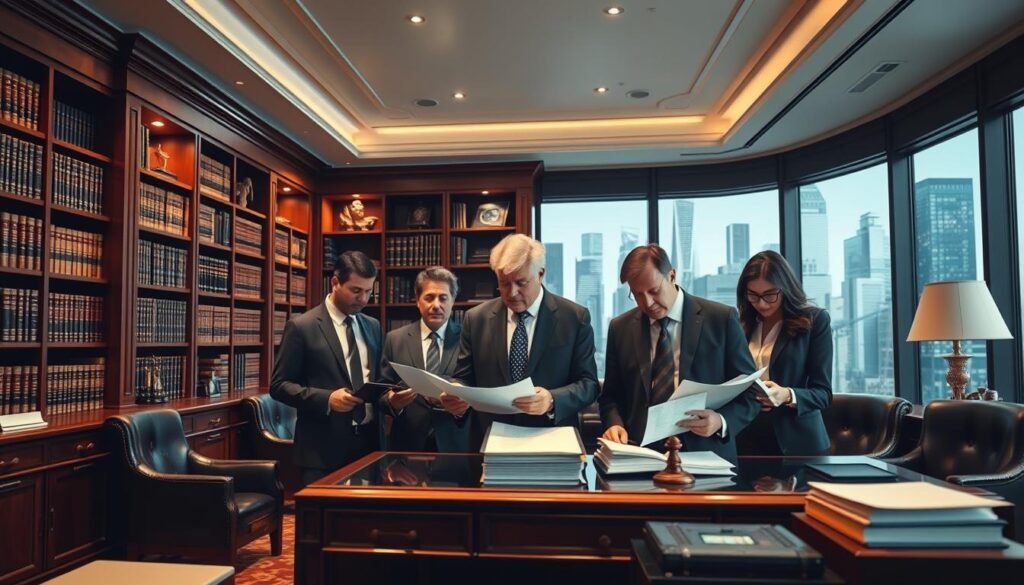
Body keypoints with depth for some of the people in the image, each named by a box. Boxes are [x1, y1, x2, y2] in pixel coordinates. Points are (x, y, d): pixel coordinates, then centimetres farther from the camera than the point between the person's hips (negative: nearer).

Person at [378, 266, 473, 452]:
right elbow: (382, 392, 4)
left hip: (455, 444, -1)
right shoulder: (395, 339, 3)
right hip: (407, 445, 1)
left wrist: (465, 407, -21)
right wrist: (392, 401, -17)